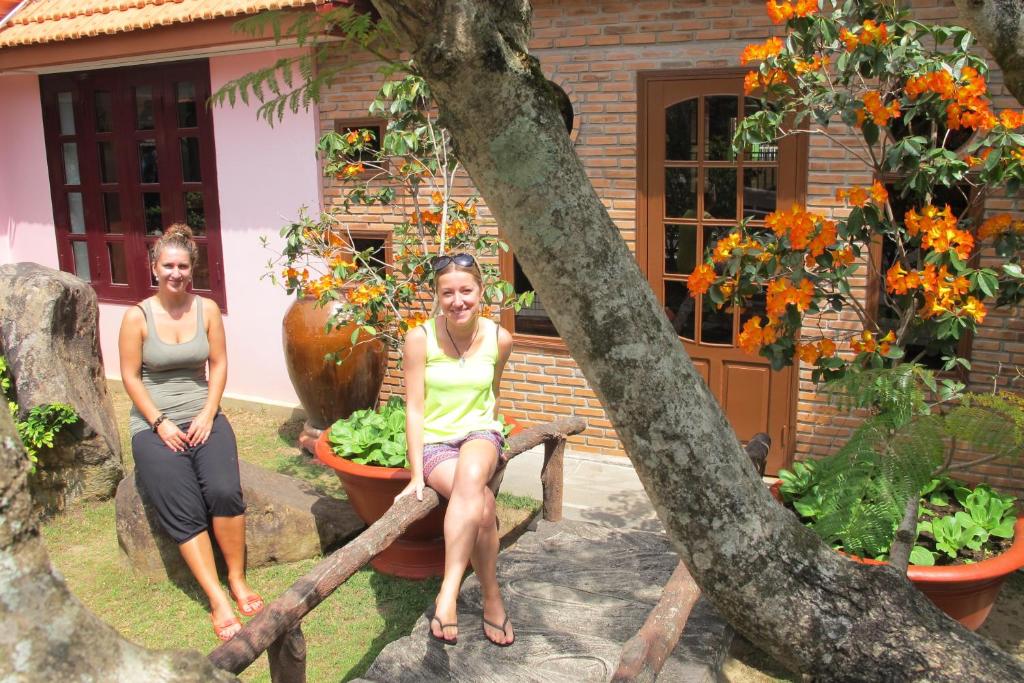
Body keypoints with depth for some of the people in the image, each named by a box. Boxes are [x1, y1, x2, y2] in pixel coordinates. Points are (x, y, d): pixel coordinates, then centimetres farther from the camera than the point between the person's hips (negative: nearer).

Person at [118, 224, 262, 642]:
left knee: (224, 492, -23)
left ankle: (237, 580, -6)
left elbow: (219, 365, 6)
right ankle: (218, 600, -15)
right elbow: (130, 377, -3)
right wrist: (160, 423, -10)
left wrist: (207, 414, -5)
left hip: (203, 415, 2)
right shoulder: (137, 317, -5)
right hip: (154, 423, -2)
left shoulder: (207, 310, 3)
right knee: (184, 510, -19)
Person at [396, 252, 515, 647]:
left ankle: (448, 594, -33)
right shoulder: (420, 338, -14)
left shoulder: (499, 339, -5)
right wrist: (416, 475, -13)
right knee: (482, 504, -31)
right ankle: (492, 599, -13)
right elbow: (414, 408, -10)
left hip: (479, 433, 2)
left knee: (471, 477, -36)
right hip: (435, 441, -1)